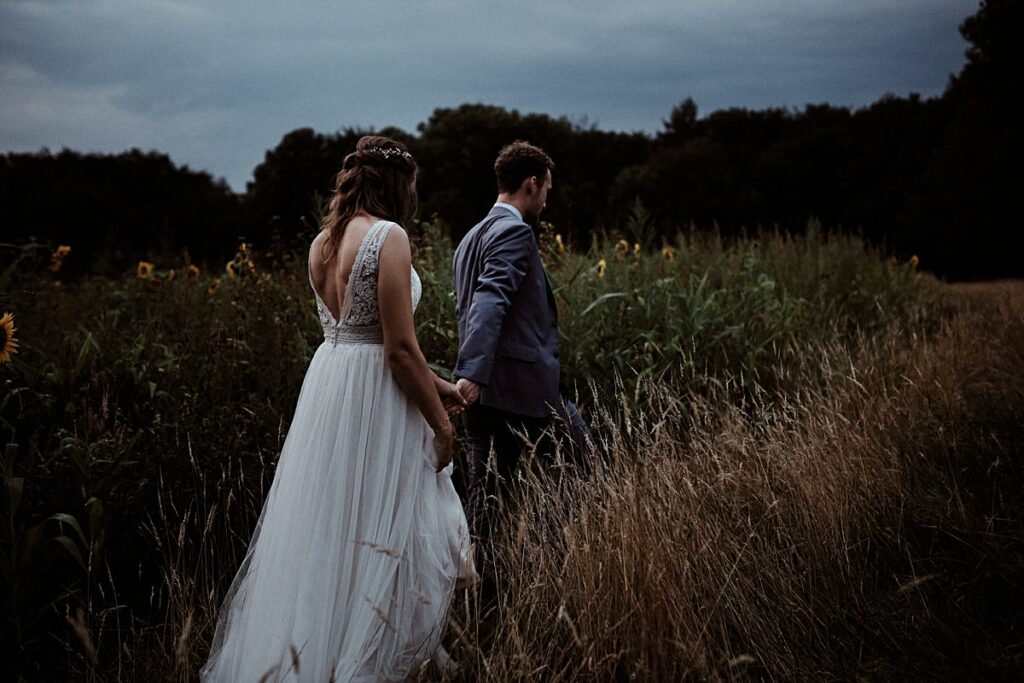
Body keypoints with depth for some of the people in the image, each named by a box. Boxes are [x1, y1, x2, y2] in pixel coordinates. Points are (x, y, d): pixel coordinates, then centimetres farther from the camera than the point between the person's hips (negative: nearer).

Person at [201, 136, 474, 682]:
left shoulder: (322, 242, 10)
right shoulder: (388, 237, -15)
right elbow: (400, 349, -18)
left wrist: (434, 385, 21)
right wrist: (440, 423, -8)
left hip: (326, 386, 8)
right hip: (376, 399, -8)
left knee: (324, 525, 17)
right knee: (381, 535, 4)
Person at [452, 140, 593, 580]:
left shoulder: (471, 237, 19)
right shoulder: (514, 231, -10)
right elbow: (490, 302, -24)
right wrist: (472, 374, -32)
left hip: (483, 391, 9)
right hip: (526, 385, -9)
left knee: (486, 491, 11)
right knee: (586, 467, 8)